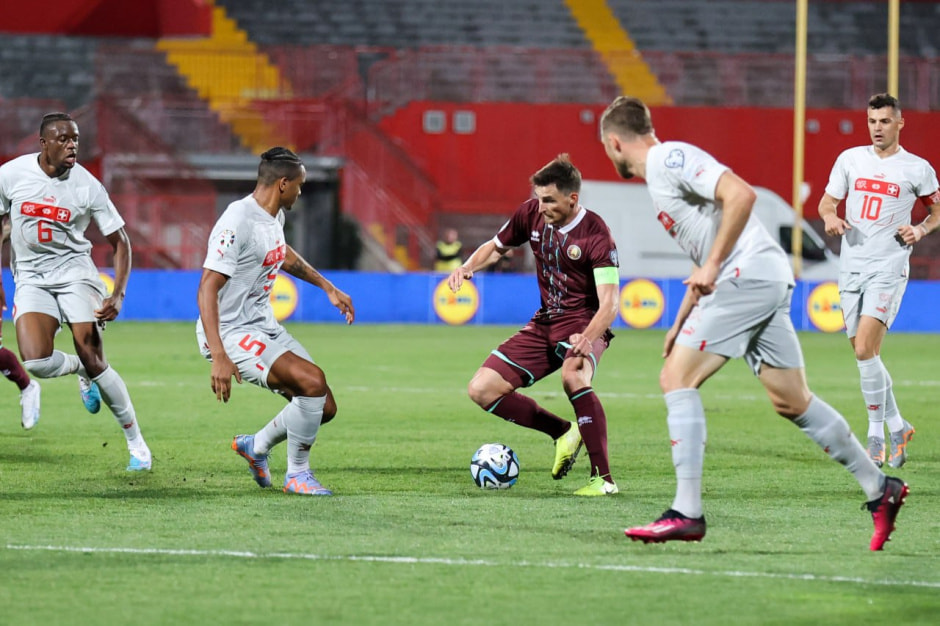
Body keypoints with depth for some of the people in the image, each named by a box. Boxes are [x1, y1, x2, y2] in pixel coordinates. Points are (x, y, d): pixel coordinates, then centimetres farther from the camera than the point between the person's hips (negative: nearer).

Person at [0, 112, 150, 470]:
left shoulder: (87, 186, -9)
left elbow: (120, 242, -1)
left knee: (94, 362, -10)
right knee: (36, 361, -21)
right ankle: (79, 370, 14)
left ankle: (136, 442, 5)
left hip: (74, 270, -1)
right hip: (31, 277, 1)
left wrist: (118, 296, -14)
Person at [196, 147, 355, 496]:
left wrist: (328, 288, 36)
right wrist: (219, 358, -36)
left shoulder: (274, 216, 8)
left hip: (265, 329, 10)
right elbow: (207, 289, -28)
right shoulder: (238, 222, -22)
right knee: (313, 380, -25)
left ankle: (256, 445, 29)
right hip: (231, 333, -10)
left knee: (324, 408, 5)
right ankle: (297, 475, -8)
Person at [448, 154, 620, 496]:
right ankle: (563, 432, 10)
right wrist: (468, 266, -5)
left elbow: (609, 304, -24)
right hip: (545, 323, 7)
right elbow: (495, 247, 17)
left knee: (573, 376, -40)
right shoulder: (531, 214, -2)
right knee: (481, 390, -4)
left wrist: (587, 338, -43)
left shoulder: (595, 235, -19)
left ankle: (603, 478, -33)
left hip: (584, 323, -7)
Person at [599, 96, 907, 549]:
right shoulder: (658, 173, 24)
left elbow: (740, 194, -22)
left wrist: (712, 267, -20)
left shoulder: (670, 158, -7)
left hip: (749, 274, -10)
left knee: (677, 378, -10)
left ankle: (687, 513, -14)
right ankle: (880, 490, 18)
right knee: (791, 401, 12)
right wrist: (681, 323, 29)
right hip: (766, 280, 10)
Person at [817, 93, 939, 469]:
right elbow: (827, 201, 15)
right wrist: (830, 216, -8)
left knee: (865, 349, -18)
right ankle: (897, 427, 24)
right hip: (851, 267, 5)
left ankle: (876, 437, -10)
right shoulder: (850, 159, 9)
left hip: (888, 268, -5)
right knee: (863, 354, 7)